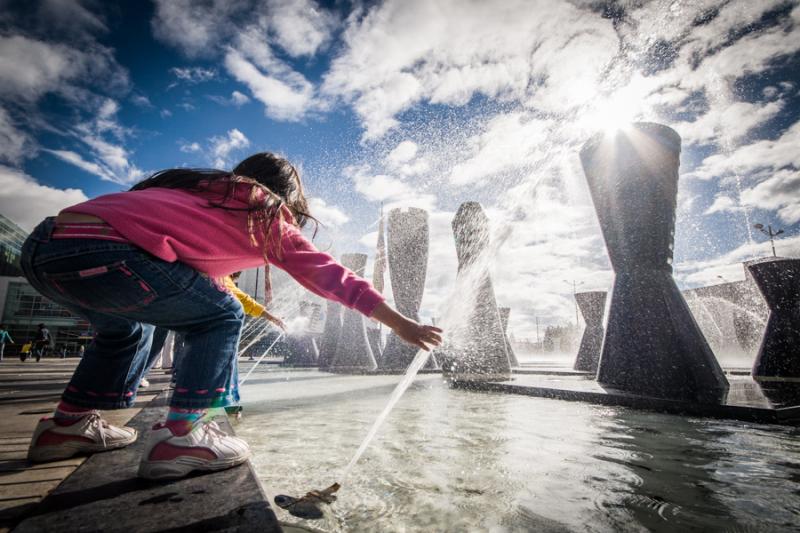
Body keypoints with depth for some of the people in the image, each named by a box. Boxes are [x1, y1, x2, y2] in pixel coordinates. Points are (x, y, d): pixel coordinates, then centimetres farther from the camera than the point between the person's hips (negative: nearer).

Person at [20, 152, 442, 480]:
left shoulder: (204, 189, 27)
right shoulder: (266, 214, 9)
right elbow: (329, 275, 8)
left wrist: (254, 306, 45)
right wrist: (401, 324, 14)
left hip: (42, 242, 9)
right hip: (101, 251, -9)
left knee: (128, 328, 30)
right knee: (221, 318, 6)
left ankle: (68, 424, 34)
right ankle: (181, 433, -1)